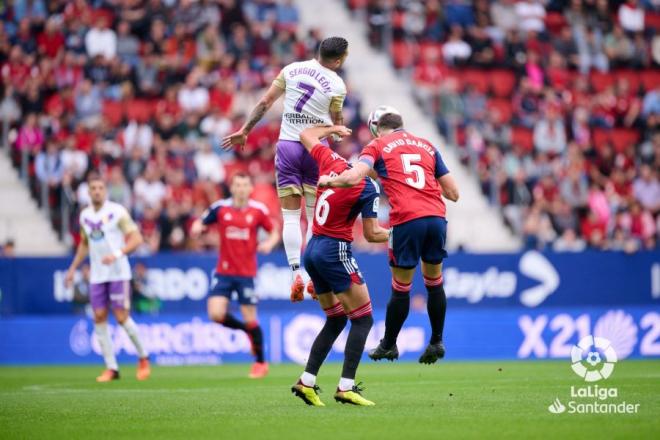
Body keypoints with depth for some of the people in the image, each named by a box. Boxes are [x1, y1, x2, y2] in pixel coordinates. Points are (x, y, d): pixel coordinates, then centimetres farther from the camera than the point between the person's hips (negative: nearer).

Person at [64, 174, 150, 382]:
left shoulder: (117, 211, -7)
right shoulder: (85, 215, 9)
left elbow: (136, 238, -10)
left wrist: (117, 254, -23)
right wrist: (73, 268, 20)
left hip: (118, 273, -5)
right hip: (96, 275, 5)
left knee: (122, 317, -9)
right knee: (99, 318, -3)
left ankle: (143, 359, 12)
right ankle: (111, 368, 2)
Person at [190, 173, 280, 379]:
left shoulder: (259, 210, -2)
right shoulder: (220, 208, 0)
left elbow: (274, 232, 8)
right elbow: (199, 224, 8)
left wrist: (269, 243, -14)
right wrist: (197, 227, -16)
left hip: (247, 273, -2)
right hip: (224, 272, 2)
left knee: (250, 319, -1)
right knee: (216, 314, -12)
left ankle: (261, 363, 18)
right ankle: (247, 331, 18)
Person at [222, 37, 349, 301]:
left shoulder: (292, 69, 2)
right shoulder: (337, 85, -7)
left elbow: (265, 102, 5)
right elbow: (336, 126, 2)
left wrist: (244, 130, 13)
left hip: (287, 145, 2)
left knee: (290, 215, 2)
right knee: (316, 215, 8)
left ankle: (295, 275, -10)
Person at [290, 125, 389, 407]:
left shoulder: (330, 161, 3)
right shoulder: (368, 188, -13)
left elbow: (306, 135, 21)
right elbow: (372, 234, -9)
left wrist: (333, 128, 37)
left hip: (312, 251, 8)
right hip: (335, 251, -8)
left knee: (336, 320, 17)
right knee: (363, 319, 0)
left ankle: (307, 381, 8)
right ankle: (346, 387, -9)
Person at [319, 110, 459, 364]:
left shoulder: (377, 145, 10)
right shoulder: (427, 146, 21)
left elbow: (354, 177, -8)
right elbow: (453, 193, 18)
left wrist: (328, 181, 11)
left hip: (407, 221, -3)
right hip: (436, 217, 3)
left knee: (400, 288, 9)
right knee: (434, 283, 19)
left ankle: (388, 345, 23)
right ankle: (436, 342, 22)